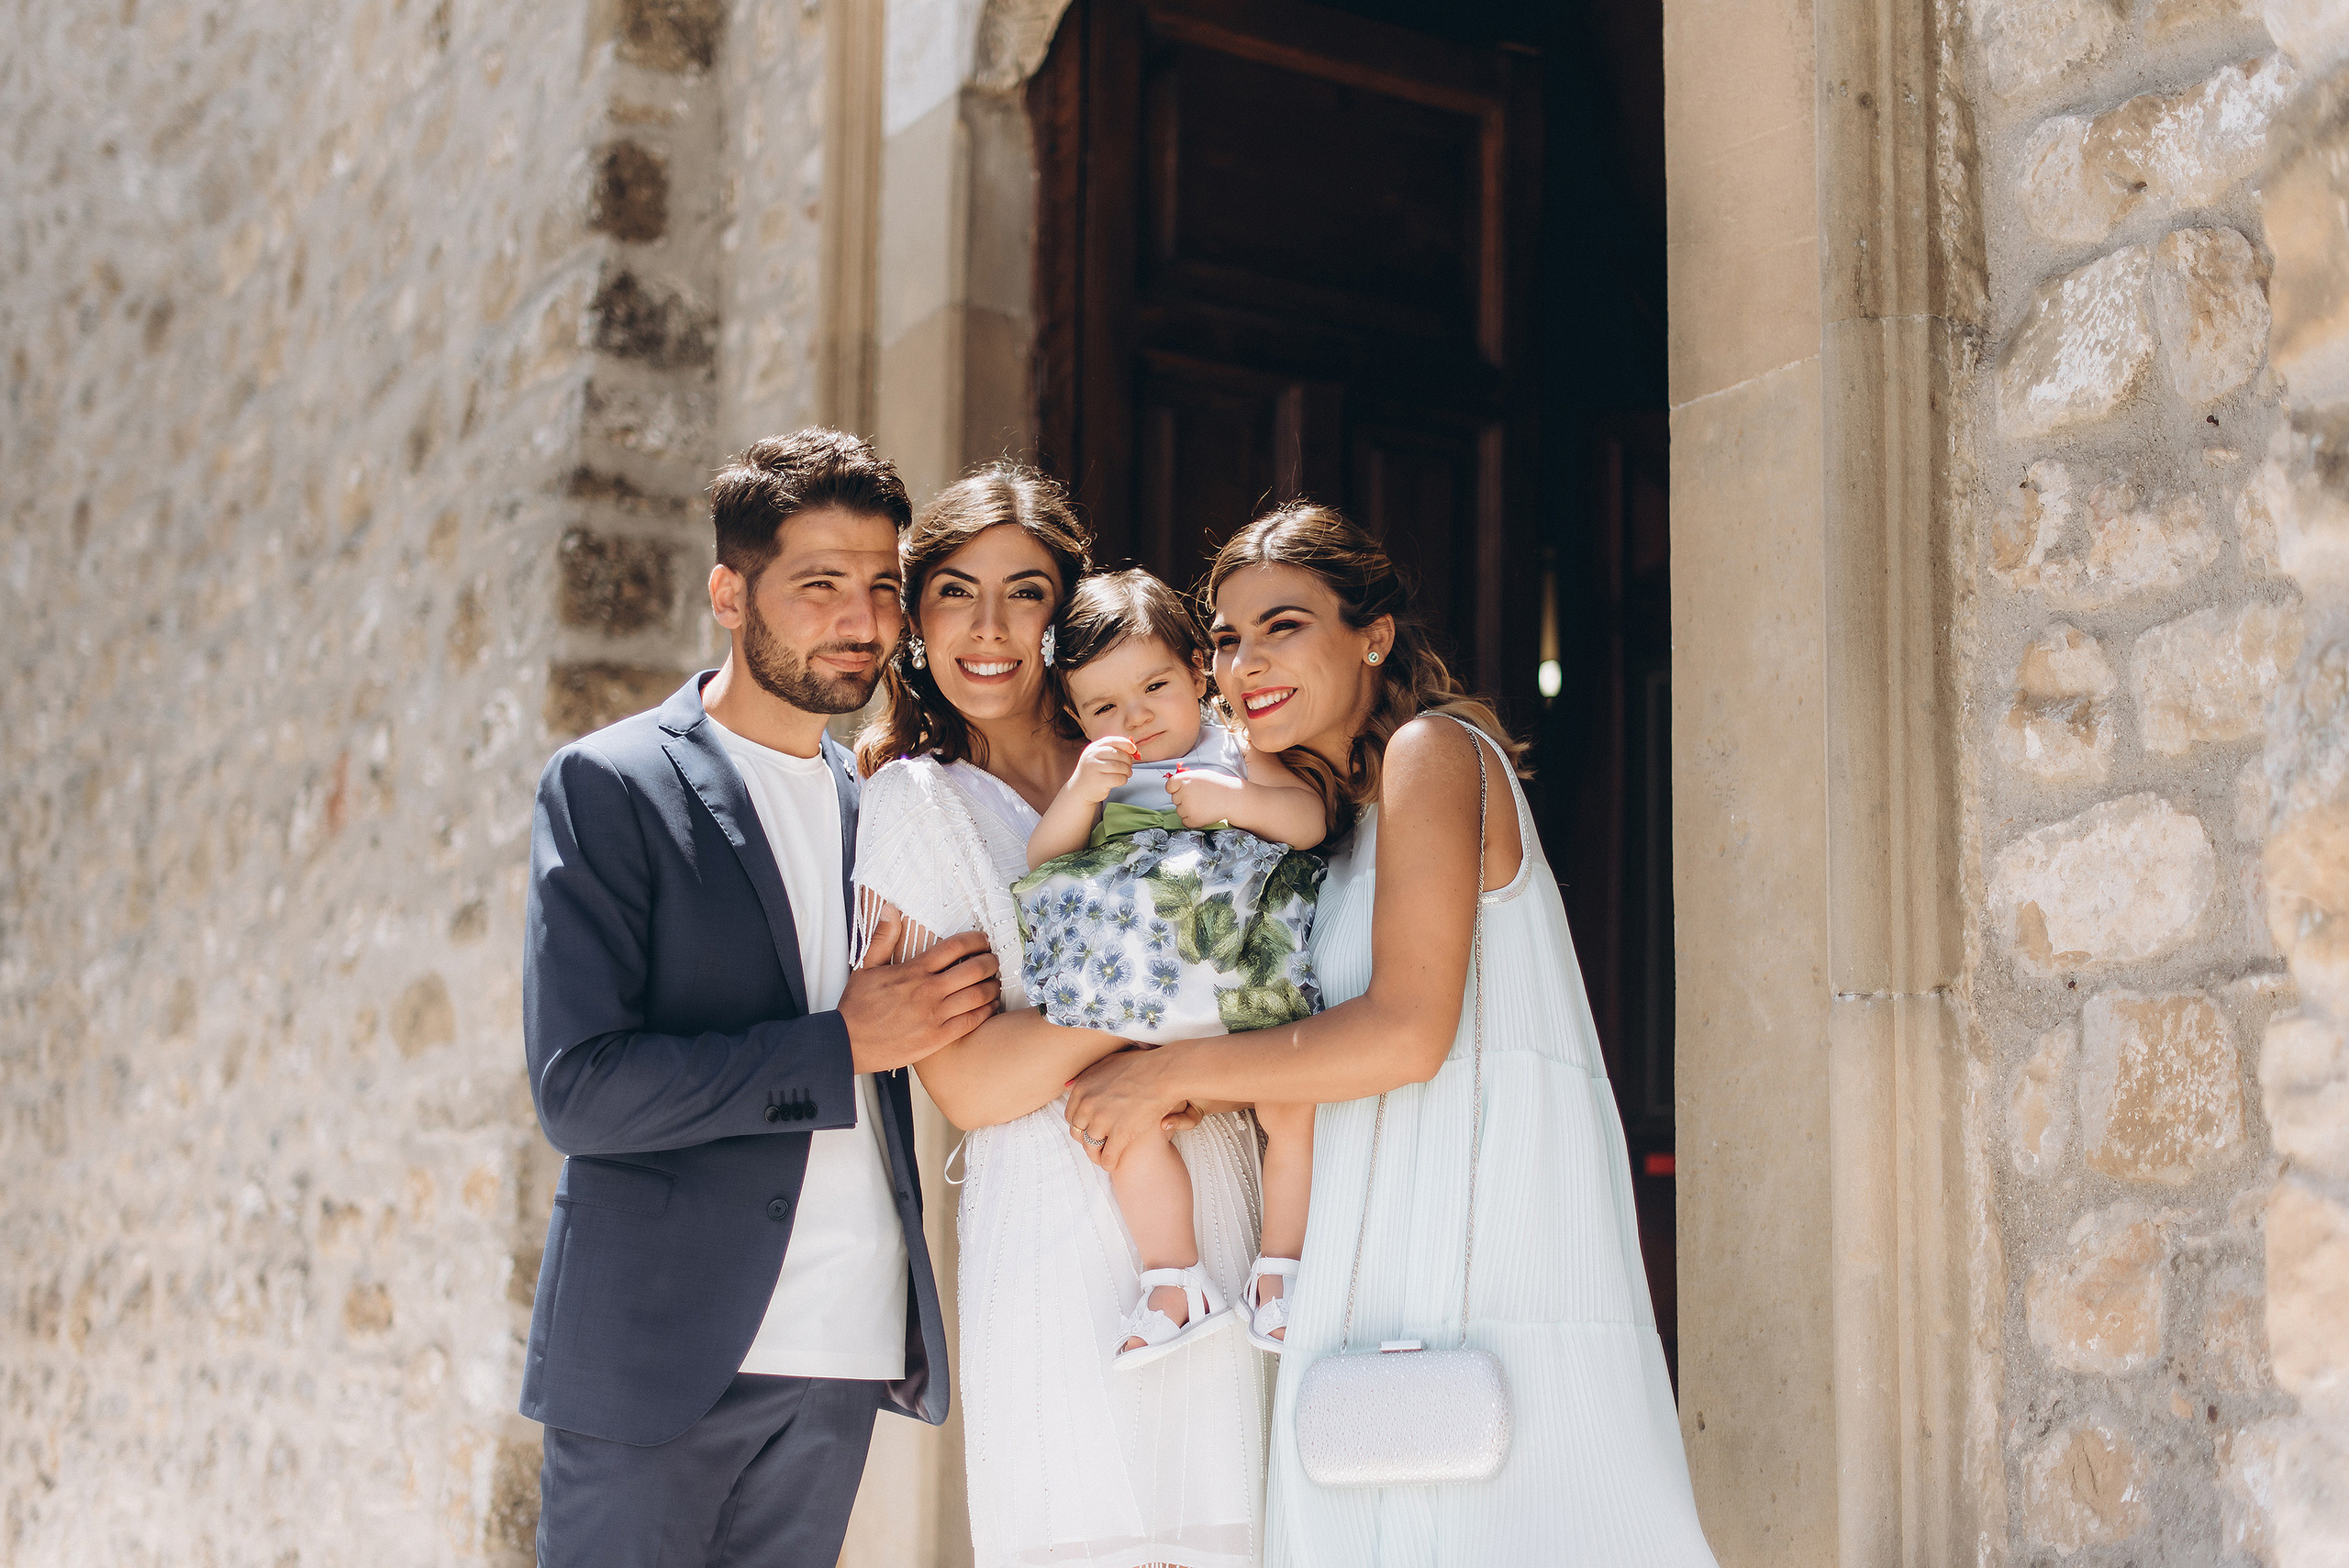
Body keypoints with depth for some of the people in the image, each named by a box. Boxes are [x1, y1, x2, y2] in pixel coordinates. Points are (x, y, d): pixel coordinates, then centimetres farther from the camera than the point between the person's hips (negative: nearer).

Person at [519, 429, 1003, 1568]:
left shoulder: (868, 803, 13)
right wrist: (843, 1042, -15)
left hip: (843, 1352, 5)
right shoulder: (609, 786, -6)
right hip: (660, 1350, -5)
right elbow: (579, 1089, -15)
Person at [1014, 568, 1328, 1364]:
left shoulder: (1234, 752, 12)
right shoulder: (1093, 772, 15)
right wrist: (1081, 793, -13)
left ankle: (1279, 1270, 9)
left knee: (1294, 1108, -12)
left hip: (1247, 993, -1)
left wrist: (1237, 800, -15)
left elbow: (1311, 818, 2)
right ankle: (1175, 1280, 0)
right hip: (1142, 1007, 1)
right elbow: (1042, 862, 3)